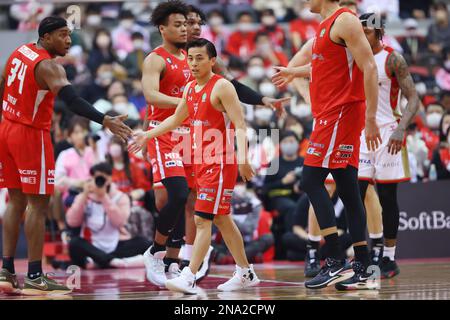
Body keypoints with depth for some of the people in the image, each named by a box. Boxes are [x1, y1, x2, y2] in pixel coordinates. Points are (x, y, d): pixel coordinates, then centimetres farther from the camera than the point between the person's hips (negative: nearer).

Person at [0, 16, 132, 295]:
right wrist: (105, 121, -43)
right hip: (31, 136, -9)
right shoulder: (49, 66, -18)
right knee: (38, 204, -4)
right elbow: (71, 100, -33)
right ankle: (34, 276, -4)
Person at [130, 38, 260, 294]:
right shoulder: (190, 88, 12)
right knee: (222, 219, 13)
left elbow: (240, 125, -19)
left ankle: (189, 278, -15)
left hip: (221, 163, -9)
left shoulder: (222, 87, -13)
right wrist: (147, 136, 24)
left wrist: (243, 159, -29)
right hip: (203, 163, 9)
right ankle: (246, 273, 22)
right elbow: (176, 119, 27)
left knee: (202, 219, -13)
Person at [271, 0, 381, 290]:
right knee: (348, 192, 6)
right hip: (331, 115, 9)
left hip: (340, 113, -9)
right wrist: (294, 72, 53)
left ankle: (336, 263, -14)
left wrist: (371, 118, -23)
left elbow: (369, 68, -18)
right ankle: (362, 271, 5)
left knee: (312, 181, -12)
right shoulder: (327, 25, 18)